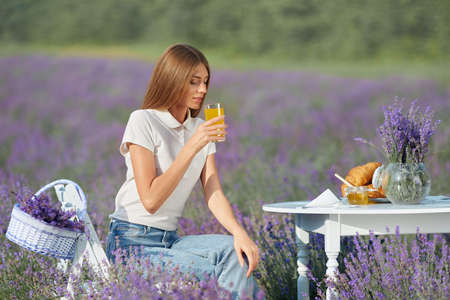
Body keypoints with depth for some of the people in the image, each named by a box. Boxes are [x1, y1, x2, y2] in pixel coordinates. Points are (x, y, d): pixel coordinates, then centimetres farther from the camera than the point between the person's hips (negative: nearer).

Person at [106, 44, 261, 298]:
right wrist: (192, 147, -22)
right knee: (213, 275, -26)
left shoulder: (201, 129, 11)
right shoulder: (143, 121, -10)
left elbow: (214, 195, 1)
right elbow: (150, 200, -19)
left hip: (170, 239, 6)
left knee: (234, 250, -22)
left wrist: (240, 232, -19)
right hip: (132, 242, -6)